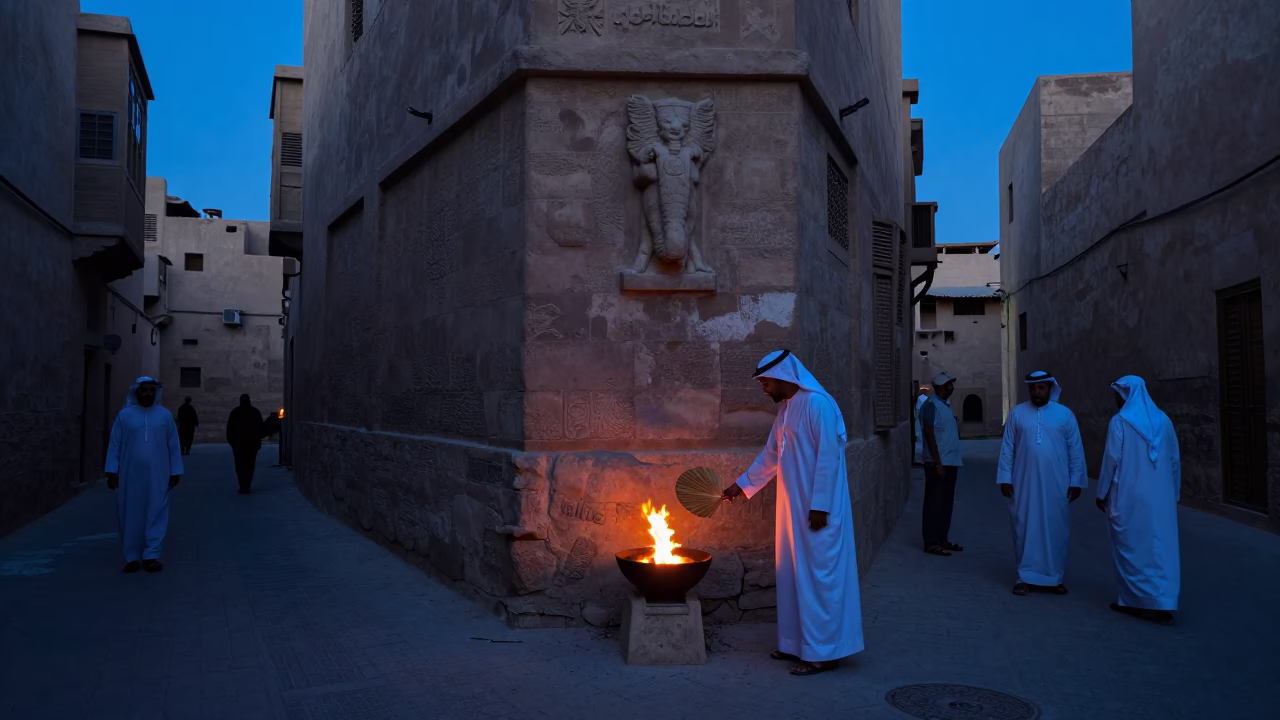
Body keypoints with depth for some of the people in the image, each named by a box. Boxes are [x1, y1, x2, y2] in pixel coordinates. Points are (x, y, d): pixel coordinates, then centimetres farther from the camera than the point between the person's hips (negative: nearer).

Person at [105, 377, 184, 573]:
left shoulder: (165, 415, 5)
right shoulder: (124, 415, 2)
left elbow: (174, 446, 6)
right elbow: (114, 445, 1)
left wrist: (175, 472, 3)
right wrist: (112, 471, -5)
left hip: (157, 476, 0)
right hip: (130, 475, 0)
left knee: (156, 515, -1)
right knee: (131, 515, 5)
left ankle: (151, 555, 3)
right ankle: (131, 557, 13)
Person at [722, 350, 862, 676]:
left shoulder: (817, 404, -15)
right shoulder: (787, 408, 13)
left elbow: (829, 457, -19)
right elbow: (771, 456, 22)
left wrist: (819, 506, -21)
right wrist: (741, 484, 24)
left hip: (817, 509, -9)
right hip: (795, 509, 9)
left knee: (818, 575, -2)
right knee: (796, 576, 13)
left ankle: (822, 652, 6)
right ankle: (800, 643, 24)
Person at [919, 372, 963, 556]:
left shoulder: (946, 404, 15)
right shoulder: (931, 406, -12)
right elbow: (929, 435, -17)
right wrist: (937, 463, -19)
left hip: (950, 462, 9)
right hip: (938, 464, -9)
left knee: (946, 503, 12)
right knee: (934, 503, -4)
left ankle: (942, 540, 20)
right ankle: (931, 543, 1)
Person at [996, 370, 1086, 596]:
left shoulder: (1065, 415, 2)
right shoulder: (1017, 414, 2)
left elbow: (1076, 450, 4)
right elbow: (1007, 449, 3)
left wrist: (1076, 481, 0)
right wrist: (1005, 478, -2)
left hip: (1056, 485, 0)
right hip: (1024, 484, 0)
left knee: (1056, 530, 5)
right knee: (1025, 529, 4)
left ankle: (1055, 577, 16)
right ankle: (1026, 577, 12)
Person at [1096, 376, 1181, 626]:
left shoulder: (1119, 422, -8)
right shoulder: (1163, 420, 7)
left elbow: (1111, 460, -10)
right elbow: (1175, 460, 9)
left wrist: (1102, 493, -1)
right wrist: (1174, 493, 18)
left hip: (1129, 496, -4)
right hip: (1160, 497, 5)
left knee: (1132, 547, 5)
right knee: (1160, 547, 8)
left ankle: (1135, 601, 11)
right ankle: (1162, 603, 6)